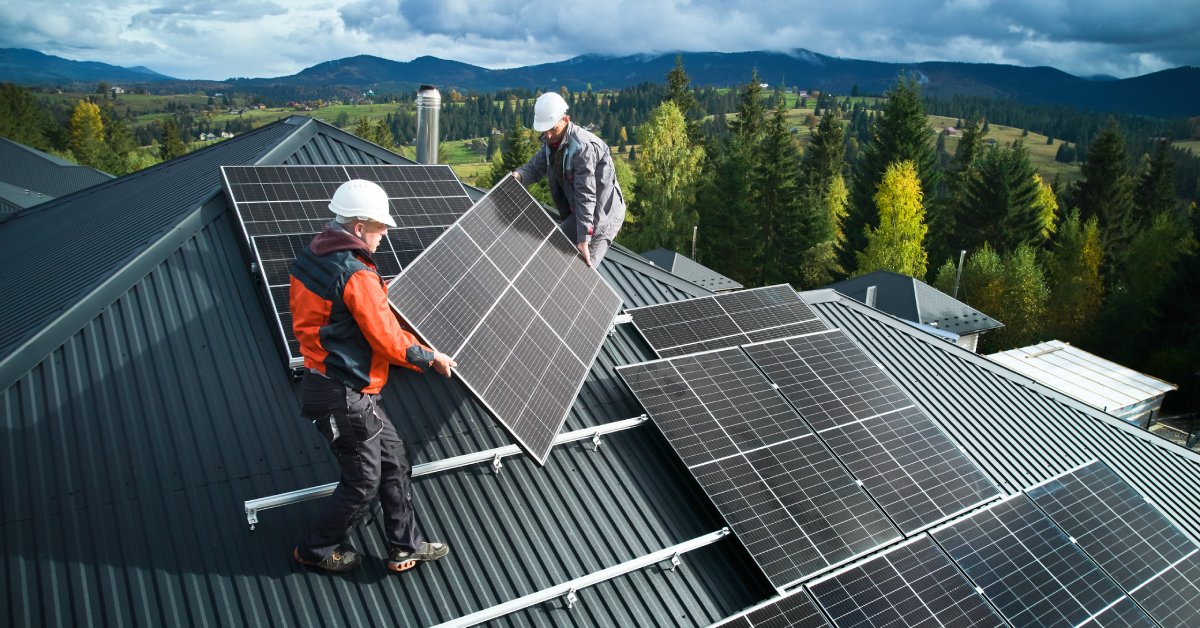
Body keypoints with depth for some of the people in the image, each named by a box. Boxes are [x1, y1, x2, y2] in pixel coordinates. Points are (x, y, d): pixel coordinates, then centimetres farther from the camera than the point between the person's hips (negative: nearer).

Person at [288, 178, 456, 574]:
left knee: (394, 463, 17)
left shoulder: (308, 259, 5)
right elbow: (389, 340, -19)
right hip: (345, 398, -10)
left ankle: (404, 547, 27)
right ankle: (317, 549, 29)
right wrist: (431, 359, -3)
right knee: (363, 481, 9)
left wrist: (376, 293, 18)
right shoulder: (358, 276, -23)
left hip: (321, 379, 10)